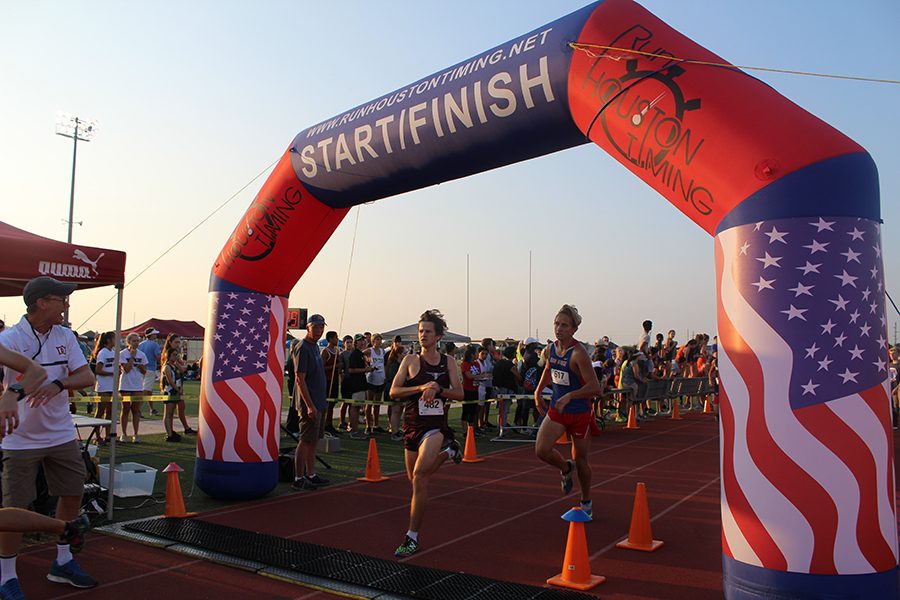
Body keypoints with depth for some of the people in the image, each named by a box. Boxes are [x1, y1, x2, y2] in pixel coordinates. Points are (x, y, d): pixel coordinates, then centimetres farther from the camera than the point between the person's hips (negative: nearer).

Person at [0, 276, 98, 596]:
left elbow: (87, 377, -4)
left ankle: (62, 563, 32)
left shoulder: (65, 336, 1)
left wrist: (58, 384, -23)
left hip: (61, 434, 6)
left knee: (72, 494, 13)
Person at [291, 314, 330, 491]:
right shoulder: (302, 348, -15)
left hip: (319, 402, 9)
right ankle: (298, 479, 2)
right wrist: (309, 405, -22)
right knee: (306, 441, -5)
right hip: (309, 403, -9)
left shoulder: (315, 346, 14)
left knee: (313, 440, 14)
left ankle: (311, 475, 22)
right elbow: (299, 379, -19)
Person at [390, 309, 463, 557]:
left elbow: (460, 394, 3)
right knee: (416, 479, 15)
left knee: (419, 477, -19)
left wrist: (437, 389, -13)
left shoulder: (448, 362, 5)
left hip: (436, 425, -2)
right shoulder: (411, 360, 1)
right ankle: (448, 452, 43)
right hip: (413, 424, 2)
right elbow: (393, 391, -6)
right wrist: (421, 387, -18)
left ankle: (412, 537, -6)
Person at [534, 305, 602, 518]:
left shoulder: (578, 353, -22)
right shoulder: (553, 347, -1)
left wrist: (569, 396, -30)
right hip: (556, 409, 5)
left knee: (580, 460, 9)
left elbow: (594, 386, -25)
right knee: (541, 450, -11)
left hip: (580, 413, -5)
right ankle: (566, 469, 23)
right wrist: (538, 392, 17)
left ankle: (586, 503, 34)